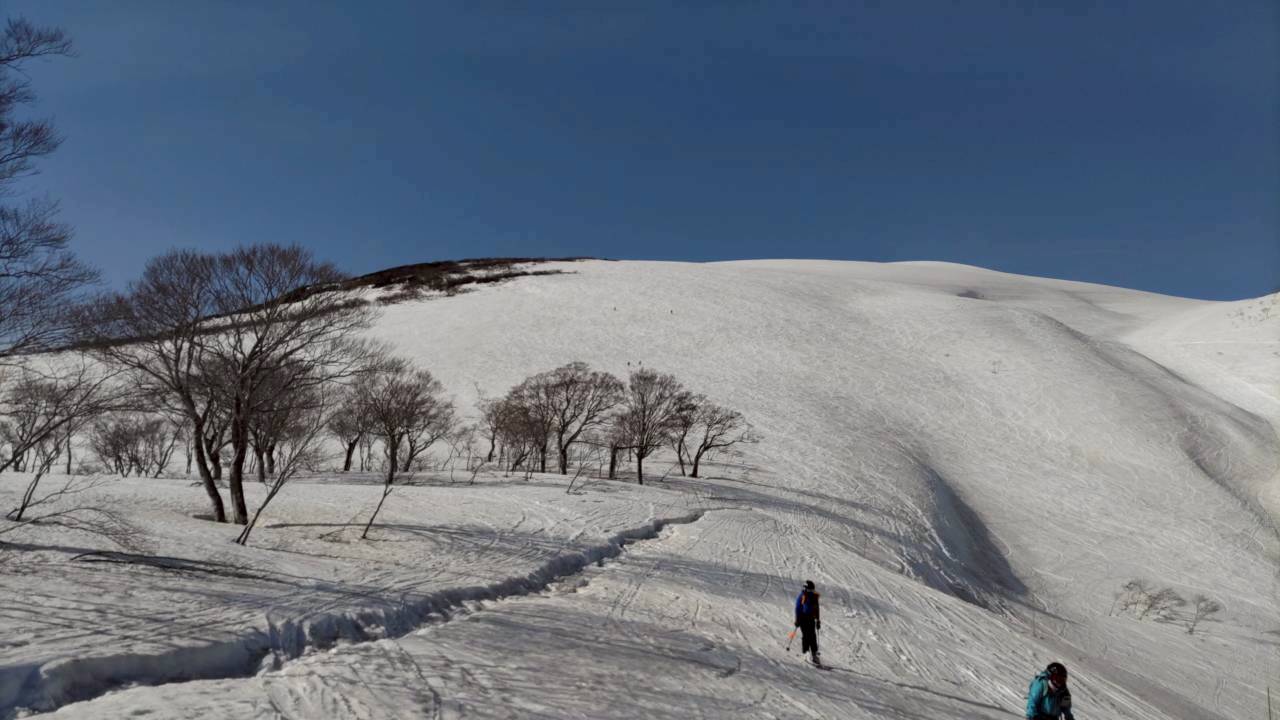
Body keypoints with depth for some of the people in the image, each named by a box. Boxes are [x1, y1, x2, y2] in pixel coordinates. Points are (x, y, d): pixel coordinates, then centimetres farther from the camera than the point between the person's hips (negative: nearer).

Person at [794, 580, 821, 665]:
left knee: (813, 636, -3)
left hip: (811, 619, 4)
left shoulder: (814, 597, 10)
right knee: (806, 635, -12)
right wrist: (797, 620, -8)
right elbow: (797, 609, -3)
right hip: (803, 619, -4)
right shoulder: (801, 596, -3)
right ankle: (804, 653, -6)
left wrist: (818, 620, 15)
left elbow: (816, 609, 17)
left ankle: (814, 655, -1)